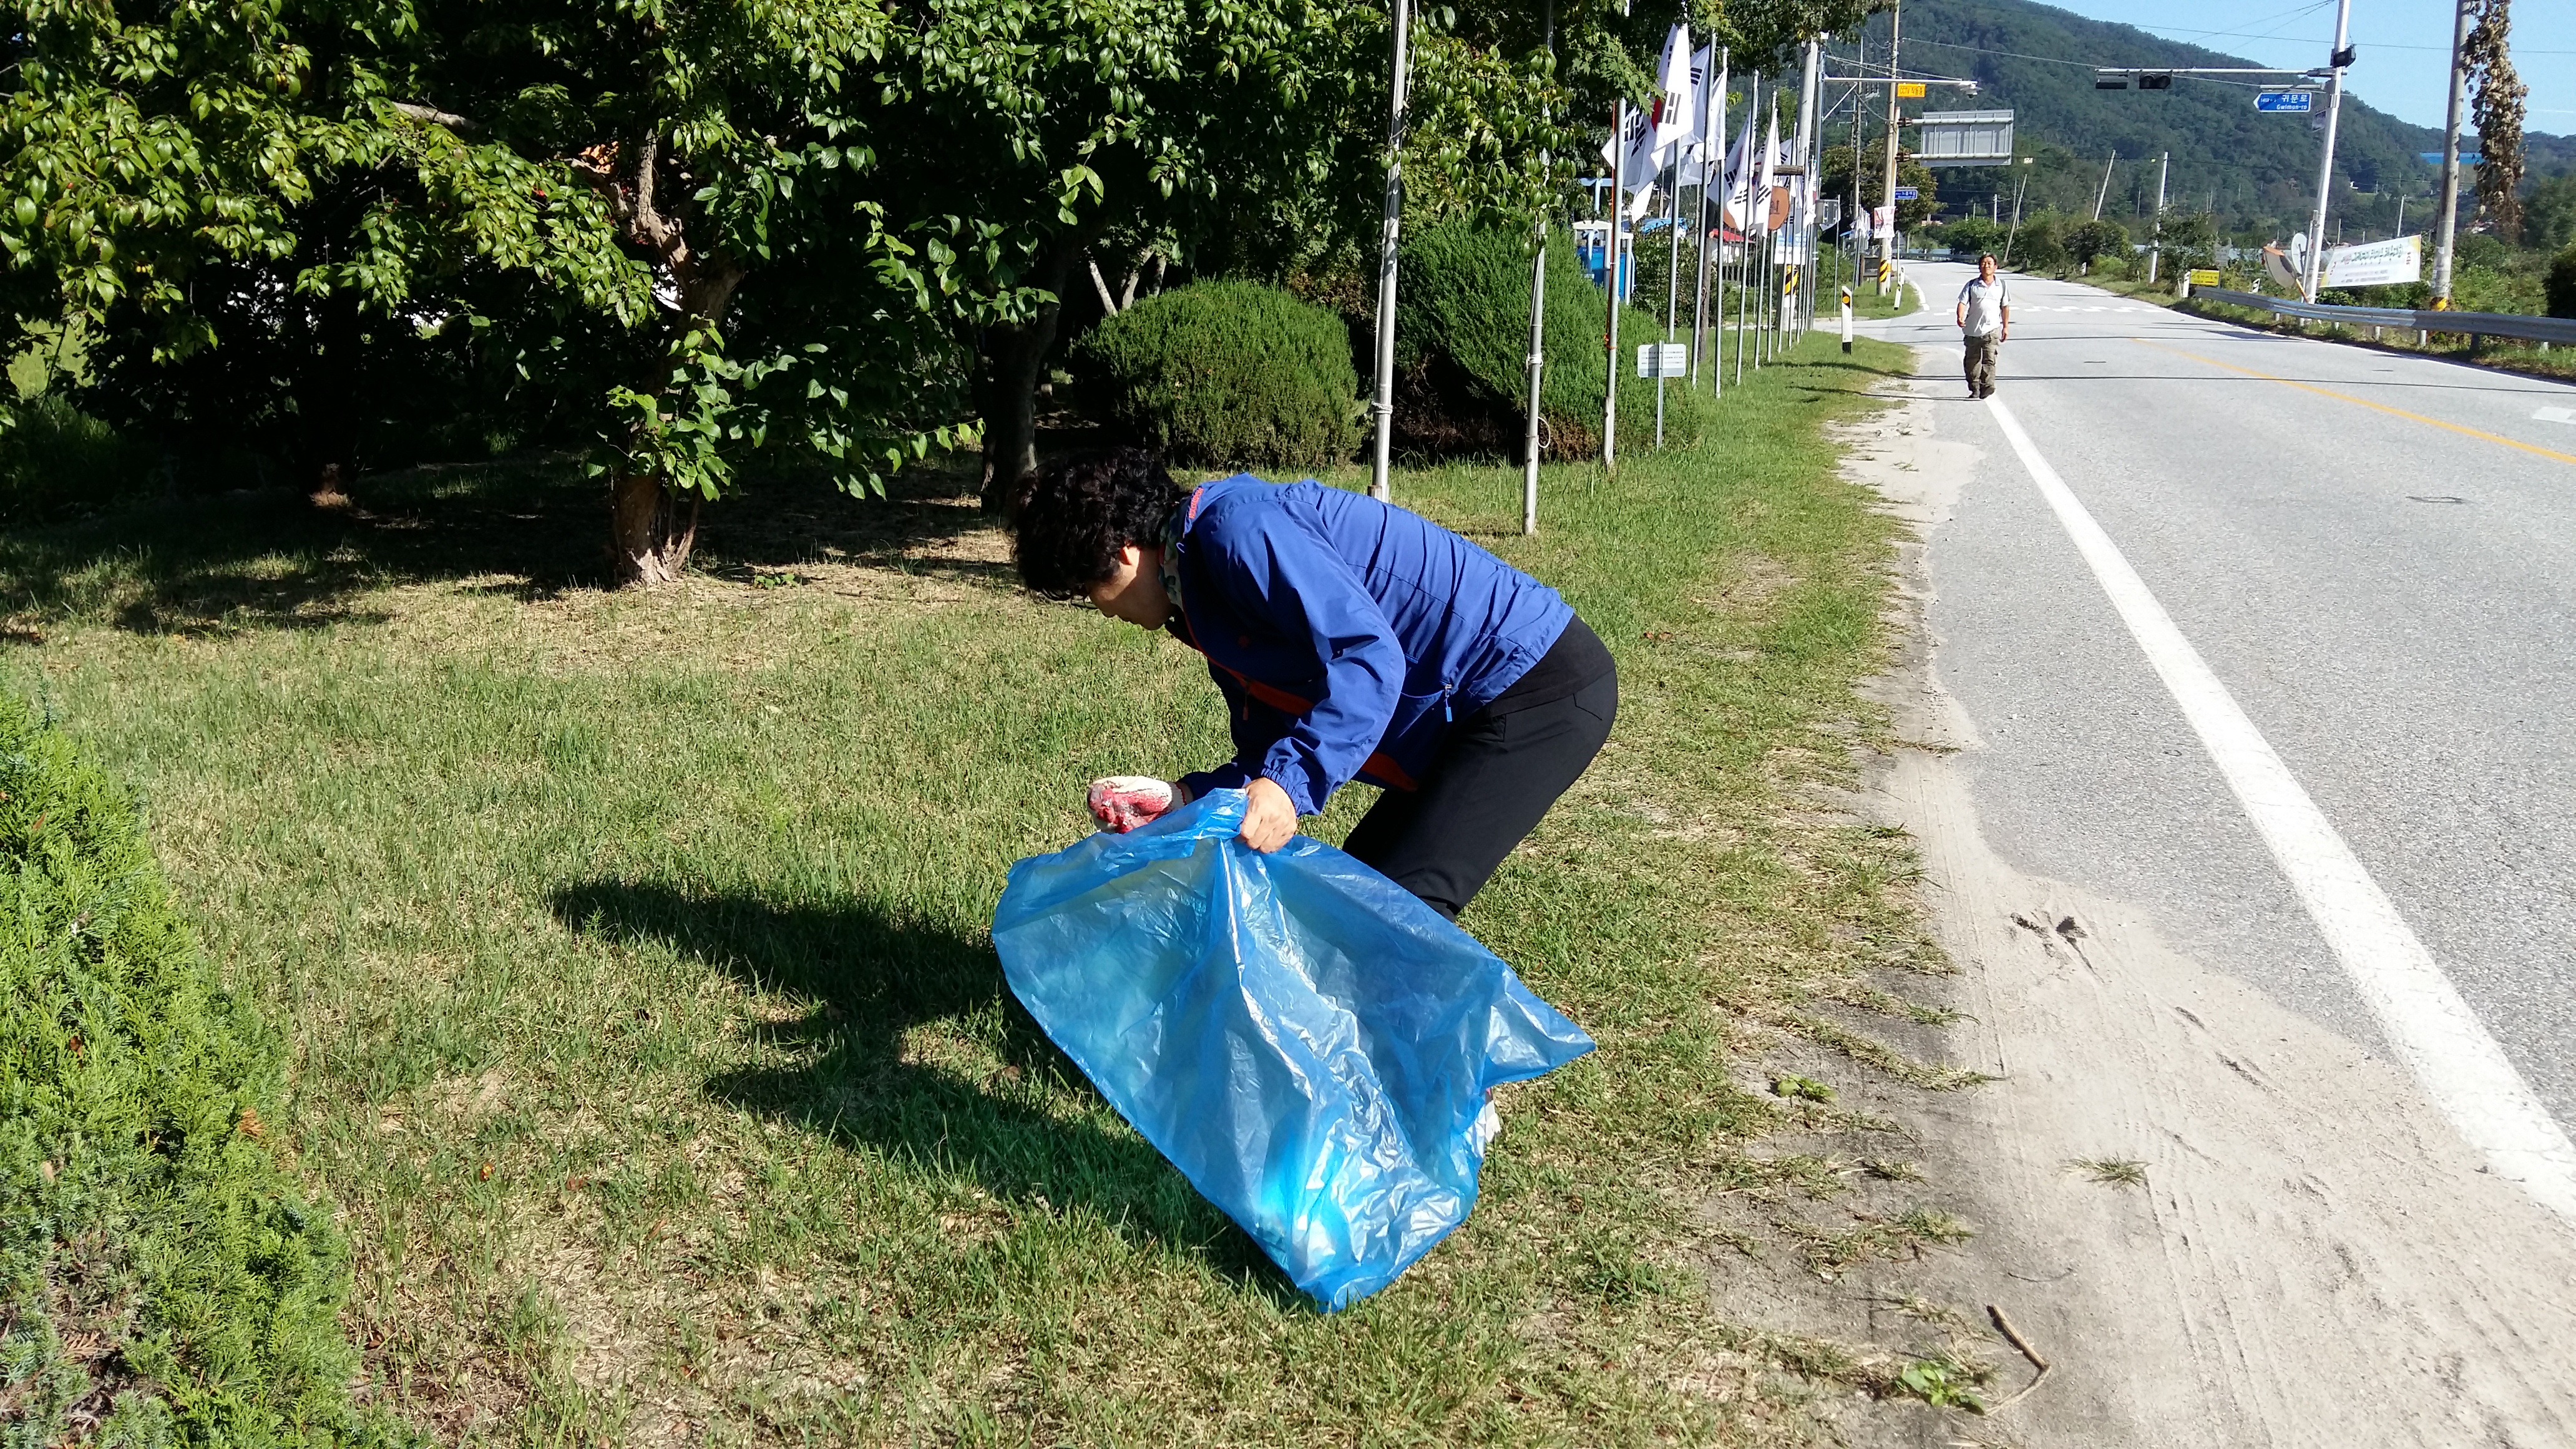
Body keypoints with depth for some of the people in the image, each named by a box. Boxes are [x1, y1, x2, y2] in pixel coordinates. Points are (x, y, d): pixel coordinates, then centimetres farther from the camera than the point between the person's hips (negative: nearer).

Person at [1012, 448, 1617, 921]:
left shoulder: (1237, 527, -18)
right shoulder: (1207, 601, 14)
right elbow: (1270, 755, 15)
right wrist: (1182, 796, 1)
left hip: (1538, 684, -11)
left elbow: (1370, 655, -28)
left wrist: (1289, 783, -34)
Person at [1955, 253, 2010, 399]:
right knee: (1972, 361, 8)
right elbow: (1963, 302, -5)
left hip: (1992, 330, -1)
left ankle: (1987, 387, -14)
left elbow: (2005, 307, 15)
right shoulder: (1972, 285, 3)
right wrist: (1960, 317, -24)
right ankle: (1974, 389, 20)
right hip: (1972, 330, 1)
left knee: (1989, 360, -12)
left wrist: (2006, 326, 14)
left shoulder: (2001, 285, 8)